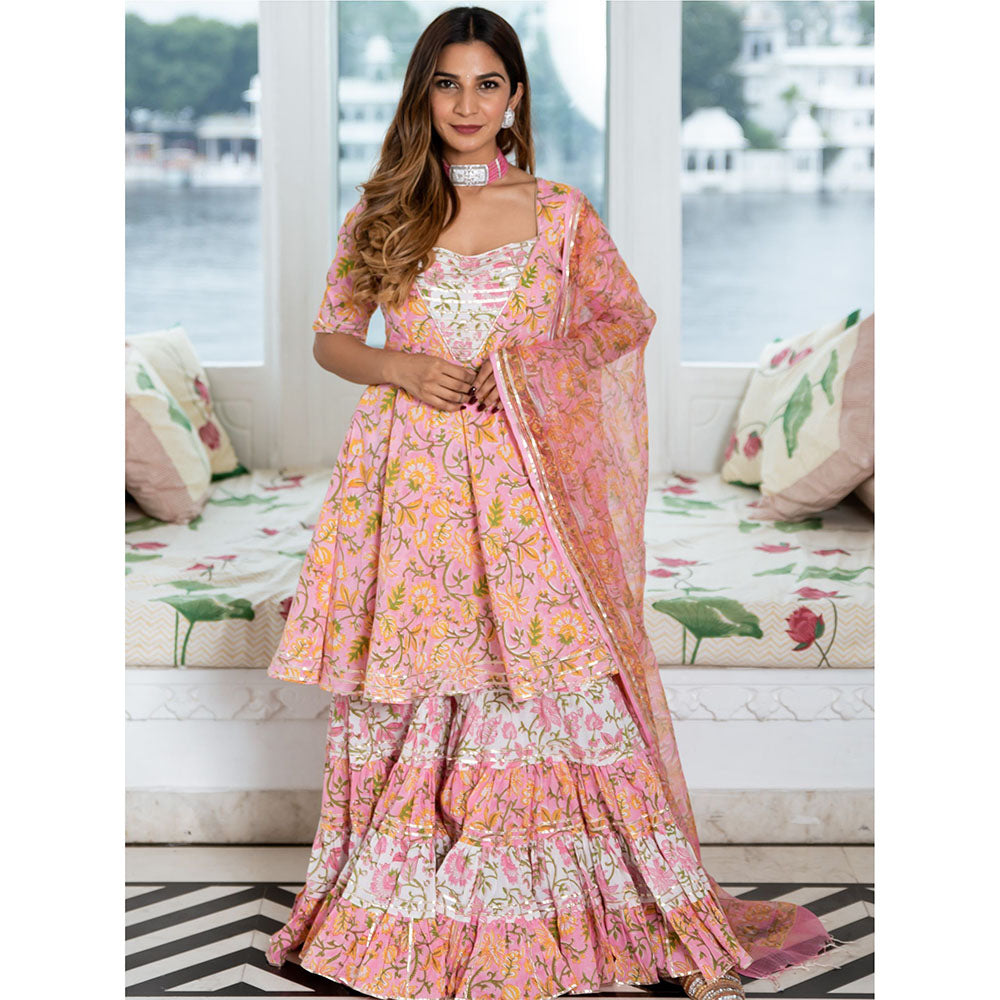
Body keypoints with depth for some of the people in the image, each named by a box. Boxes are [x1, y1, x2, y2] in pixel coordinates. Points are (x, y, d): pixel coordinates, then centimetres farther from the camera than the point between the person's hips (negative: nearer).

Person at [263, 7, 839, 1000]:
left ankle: (673, 918, 4)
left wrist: (533, 364, -3)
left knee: (568, 679, -5)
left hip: (520, 481, -1)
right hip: (407, 479, 2)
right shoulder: (382, 211, 8)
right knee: (402, 696, 5)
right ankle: (398, 908, 22)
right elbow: (331, 337, 12)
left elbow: (629, 321, 14)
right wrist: (402, 368, -8)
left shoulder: (562, 214, 4)